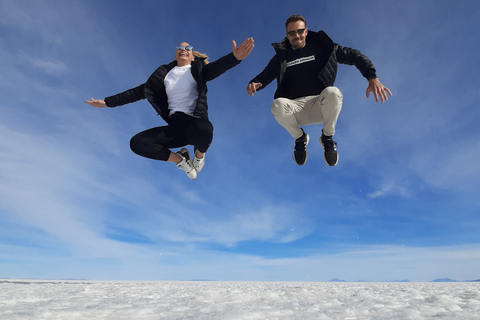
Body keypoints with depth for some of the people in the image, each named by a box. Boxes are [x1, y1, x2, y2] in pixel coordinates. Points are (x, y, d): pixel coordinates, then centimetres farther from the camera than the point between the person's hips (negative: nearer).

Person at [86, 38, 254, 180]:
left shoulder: (197, 69, 8)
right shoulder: (164, 73, 17)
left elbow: (216, 67, -14)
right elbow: (140, 91, 17)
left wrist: (235, 57, -37)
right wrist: (107, 102, 13)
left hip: (195, 122, -3)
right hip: (175, 125, 4)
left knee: (204, 129, -41)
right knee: (136, 143, -13)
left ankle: (199, 154, -2)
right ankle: (179, 159, 7)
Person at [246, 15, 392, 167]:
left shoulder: (321, 47, 10)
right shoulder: (281, 56, 15)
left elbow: (353, 55, 5)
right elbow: (264, 76, 17)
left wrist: (372, 77, -11)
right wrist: (254, 84, -9)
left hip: (320, 105, 0)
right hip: (295, 109, 1)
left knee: (333, 92, -35)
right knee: (277, 105, -33)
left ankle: (327, 138, -4)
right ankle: (300, 138, -1)